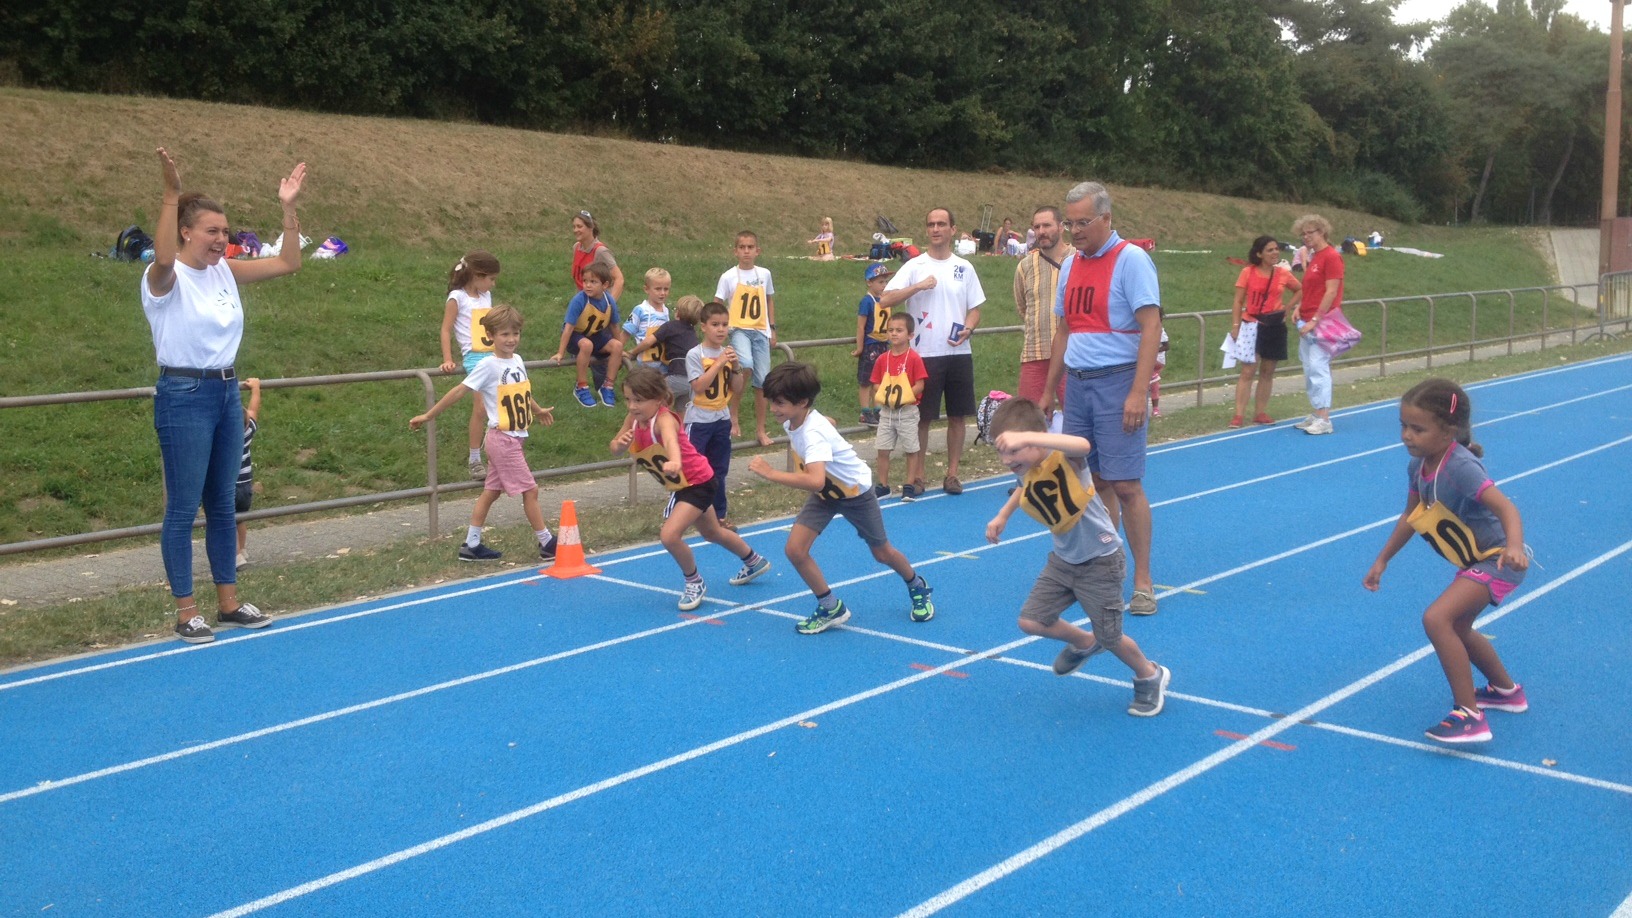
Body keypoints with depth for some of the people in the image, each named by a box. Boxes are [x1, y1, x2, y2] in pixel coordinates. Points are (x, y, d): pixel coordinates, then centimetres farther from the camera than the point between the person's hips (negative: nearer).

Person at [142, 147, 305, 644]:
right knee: (183, 508, -1)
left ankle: (228, 601, 23)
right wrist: (171, 194, -42)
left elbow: (288, 264, 8)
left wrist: (288, 207, 0)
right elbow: (164, 256, -37)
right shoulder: (164, 277, -12)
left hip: (227, 393, 7)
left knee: (223, 504, 14)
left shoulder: (225, 271, 7)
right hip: (183, 397, -7)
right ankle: (186, 612, 7)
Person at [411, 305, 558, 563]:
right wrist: (428, 416, -9)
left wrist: (538, 410, 41)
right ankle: (547, 545, 5)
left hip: (516, 438, 7)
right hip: (502, 438, -7)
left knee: (491, 491, 11)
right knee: (530, 489, -3)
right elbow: (460, 390, -12)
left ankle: (471, 545, 19)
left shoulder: (518, 360, 7)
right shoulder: (489, 365, -14)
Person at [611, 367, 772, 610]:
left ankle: (695, 583, 4)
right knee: (711, 532, 28)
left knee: (670, 535, -23)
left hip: (699, 482, -9)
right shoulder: (634, 419, -10)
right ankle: (754, 562, 53)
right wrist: (619, 443, -32)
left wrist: (674, 462, -76)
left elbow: (671, 440, -55)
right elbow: (616, 450, -8)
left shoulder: (664, 419, -32)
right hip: (680, 486, 9)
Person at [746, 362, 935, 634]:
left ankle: (917, 588, 45)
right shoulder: (792, 420, -15)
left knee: (882, 553, 13)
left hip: (856, 492, -7)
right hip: (825, 492, 7)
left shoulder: (813, 433, -39)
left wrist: (771, 474, -54)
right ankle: (831, 608, 6)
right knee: (795, 549, -12)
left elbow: (815, 481, -56)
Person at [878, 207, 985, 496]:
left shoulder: (964, 267, 9)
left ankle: (952, 474, 17)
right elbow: (885, 301, -12)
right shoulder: (914, 266, -1)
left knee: (958, 415, 6)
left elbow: (975, 309, 13)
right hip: (924, 354, -3)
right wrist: (919, 286, -20)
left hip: (959, 353, 3)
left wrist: (968, 329, -8)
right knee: (922, 417, 2)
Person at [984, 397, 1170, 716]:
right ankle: (1084, 643, 31)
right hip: (1063, 559, 7)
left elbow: (1083, 445, -55)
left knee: (1110, 639, 4)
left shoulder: (1065, 459, -28)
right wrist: (1002, 516, 12)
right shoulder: (1025, 472, -7)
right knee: (1031, 622, 2)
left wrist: (1026, 438, -62)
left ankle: (1151, 677, 35)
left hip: (1100, 562, -7)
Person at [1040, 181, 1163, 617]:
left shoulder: (1131, 259, -9)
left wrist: (1137, 394, -22)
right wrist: (1049, 389, 17)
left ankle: (1142, 581, 5)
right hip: (1077, 383, 6)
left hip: (1116, 383, -6)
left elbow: (1151, 328, -15)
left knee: (1124, 485, -5)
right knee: (1095, 482, 10)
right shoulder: (1070, 265, 12)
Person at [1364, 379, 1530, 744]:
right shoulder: (1418, 467, -5)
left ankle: (1469, 716, -18)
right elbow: (1410, 517, 10)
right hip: (1475, 561, 10)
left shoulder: (1460, 467, -30)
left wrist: (1514, 546, -59)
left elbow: (1505, 506, -40)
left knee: (1437, 619, -25)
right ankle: (1506, 690, 52)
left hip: (1497, 559, -10)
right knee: (1456, 628, 27)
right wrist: (1382, 560, 15)